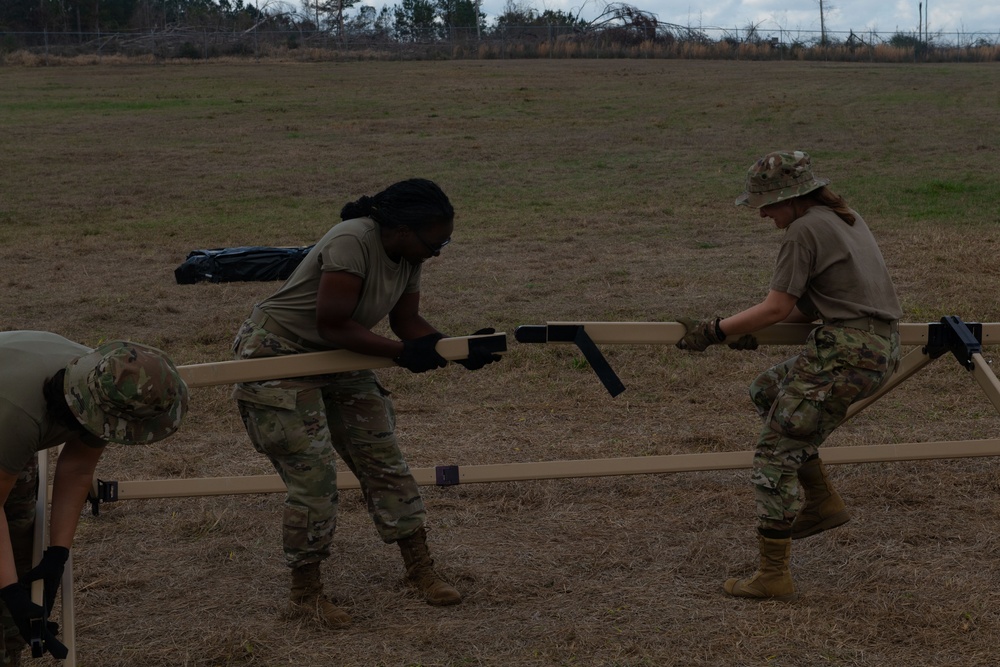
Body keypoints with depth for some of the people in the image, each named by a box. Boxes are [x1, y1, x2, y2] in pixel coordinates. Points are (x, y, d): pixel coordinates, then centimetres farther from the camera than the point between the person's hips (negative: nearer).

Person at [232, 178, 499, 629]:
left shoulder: (408, 255, -4)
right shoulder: (352, 243, -31)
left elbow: (407, 321, 1)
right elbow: (332, 325, -31)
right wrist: (402, 353, -30)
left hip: (334, 358, 9)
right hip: (275, 356, -9)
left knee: (384, 459, 6)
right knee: (313, 479, -11)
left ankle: (420, 570, 18)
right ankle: (304, 595, 6)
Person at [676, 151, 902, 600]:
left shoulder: (805, 230, -9)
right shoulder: (844, 218, 19)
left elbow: (776, 308, -11)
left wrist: (713, 332, -4)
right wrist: (754, 327, 17)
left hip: (845, 352, -10)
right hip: (881, 348, 10)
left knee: (775, 453, -4)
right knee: (767, 391, 25)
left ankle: (773, 575, -2)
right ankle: (822, 502, 21)